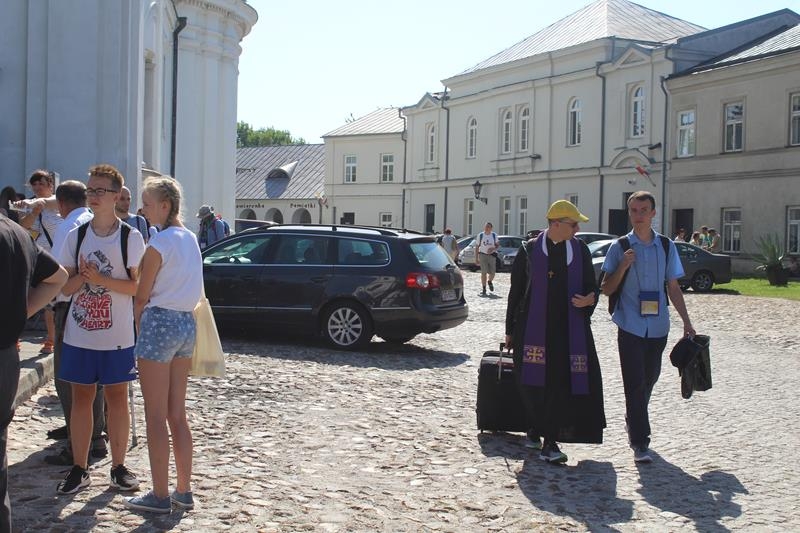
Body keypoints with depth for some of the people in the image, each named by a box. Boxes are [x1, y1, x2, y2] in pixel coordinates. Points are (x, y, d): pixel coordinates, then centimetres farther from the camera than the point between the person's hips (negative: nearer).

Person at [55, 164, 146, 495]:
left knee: (117, 397, 6)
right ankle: (79, 470, 16)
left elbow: (139, 287, -8)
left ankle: (118, 466, 17)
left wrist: (101, 279, -19)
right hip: (79, 334, 3)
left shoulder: (131, 237, -4)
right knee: (81, 398, 7)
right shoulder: (76, 236, 5)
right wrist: (83, 276, -16)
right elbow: (65, 287, 4)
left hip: (118, 335, -3)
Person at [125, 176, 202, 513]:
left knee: (155, 417, 1)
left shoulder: (159, 243, -14)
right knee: (177, 414, 13)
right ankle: (184, 491, 18)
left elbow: (142, 296, -9)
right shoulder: (190, 238, 11)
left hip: (160, 323, -8)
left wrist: (136, 320, 8)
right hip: (187, 323, 8)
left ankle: (160, 496, 6)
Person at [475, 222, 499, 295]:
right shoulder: (480, 236, 0)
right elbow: (477, 247, 3)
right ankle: (484, 289, -2)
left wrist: (493, 249, -12)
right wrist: (476, 259, -1)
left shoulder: (494, 235, 5)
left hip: (492, 255, 2)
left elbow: (498, 245, 11)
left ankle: (490, 282, 37)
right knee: (484, 272, -10)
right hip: (483, 255, -2)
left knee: (492, 273, 2)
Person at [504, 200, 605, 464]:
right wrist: (510, 329, 7)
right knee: (533, 383, 3)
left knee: (563, 383, -6)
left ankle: (550, 441, -1)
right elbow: (516, 291, 6)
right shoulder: (530, 250, 1)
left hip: (569, 328, 2)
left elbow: (591, 284, 14)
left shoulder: (580, 249, 7)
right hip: (533, 329, -1)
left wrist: (590, 298, -11)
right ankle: (535, 428, 26)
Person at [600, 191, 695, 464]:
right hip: (630, 327, -3)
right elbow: (606, 289, 0)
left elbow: (673, 288, 10)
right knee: (635, 384, -6)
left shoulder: (666, 246, 5)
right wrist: (623, 267, -16)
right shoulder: (620, 247, -2)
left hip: (657, 327, 3)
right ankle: (639, 443, -2)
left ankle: (633, 422, 37)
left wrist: (686, 321, 5)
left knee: (649, 380, 14)